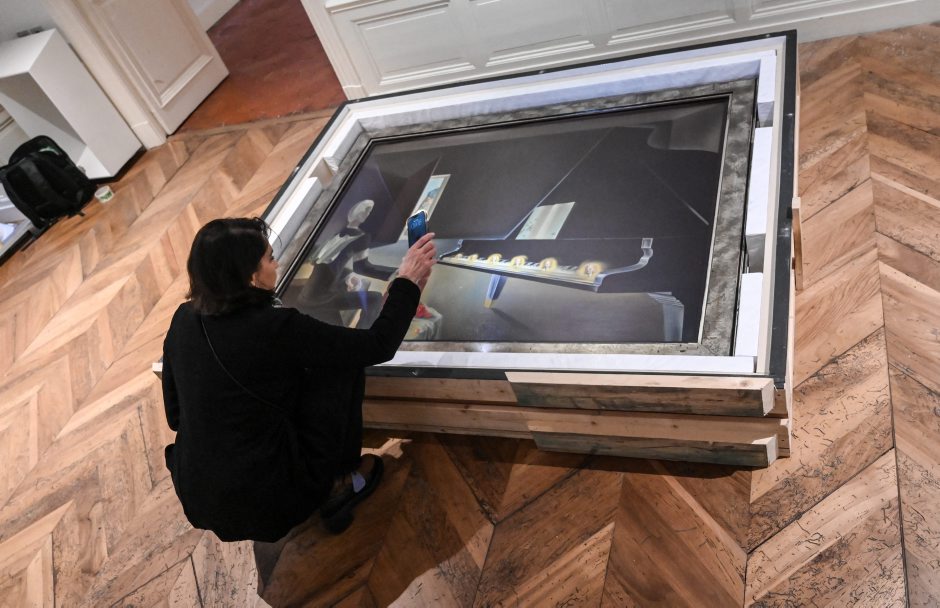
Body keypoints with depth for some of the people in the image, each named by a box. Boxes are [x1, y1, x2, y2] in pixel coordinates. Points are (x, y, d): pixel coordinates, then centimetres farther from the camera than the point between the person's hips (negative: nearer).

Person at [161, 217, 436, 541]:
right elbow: (379, 345, -15)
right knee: (342, 365, 1)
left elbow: (175, 414, 8)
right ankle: (339, 484, 14)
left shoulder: (183, 319, -4)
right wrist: (408, 282, -2)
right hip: (269, 506, -6)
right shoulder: (274, 328, -24)